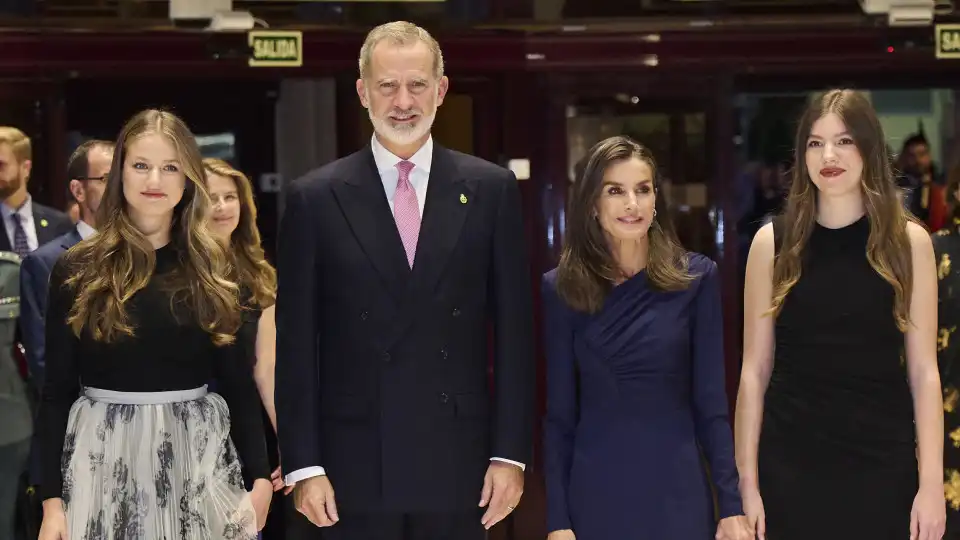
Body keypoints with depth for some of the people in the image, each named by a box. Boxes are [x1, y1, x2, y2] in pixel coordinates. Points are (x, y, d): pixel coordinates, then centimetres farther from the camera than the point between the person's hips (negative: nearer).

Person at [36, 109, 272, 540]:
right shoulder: (78, 270, 0)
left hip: (197, 452, 1)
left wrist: (260, 475, -2)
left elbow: (238, 383, 7)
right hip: (104, 455, -1)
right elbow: (57, 391, 1)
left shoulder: (211, 268, 5)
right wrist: (52, 497, -5)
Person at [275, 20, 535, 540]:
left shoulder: (491, 190, 4)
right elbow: (296, 345, 1)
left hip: (458, 469, 1)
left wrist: (510, 454, -1)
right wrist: (303, 466, -4)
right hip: (354, 472, -1)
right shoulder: (315, 199, 2)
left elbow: (513, 332, 4)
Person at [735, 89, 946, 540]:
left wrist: (931, 482, -6)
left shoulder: (909, 241, 0)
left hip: (883, 465, 0)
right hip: (791, 466, 0)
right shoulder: (773, 242, 0)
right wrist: (746, 481, -3)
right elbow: (755, 371, 1)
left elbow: (923, 372, -1)